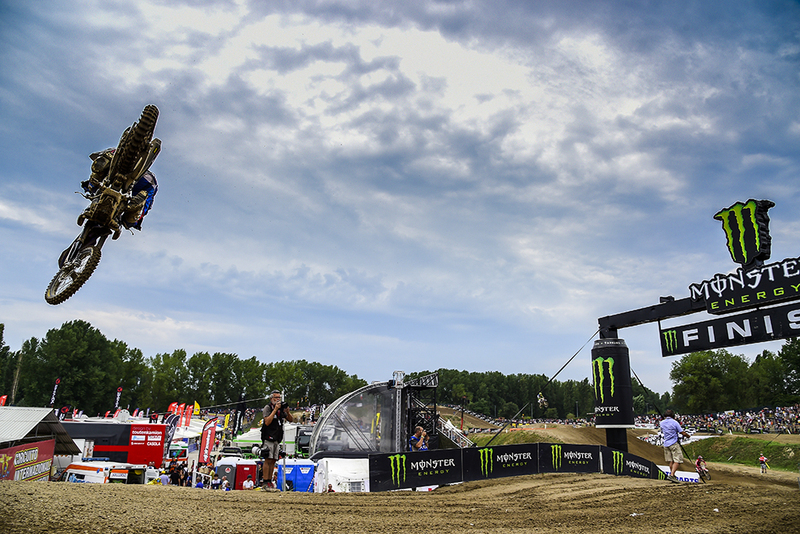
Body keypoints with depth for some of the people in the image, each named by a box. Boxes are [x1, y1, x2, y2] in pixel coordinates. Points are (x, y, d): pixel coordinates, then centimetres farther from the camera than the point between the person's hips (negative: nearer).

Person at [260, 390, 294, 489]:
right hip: (268, 438, -6)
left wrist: (287, 411, -4)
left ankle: (269, 481, 11)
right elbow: (267, 422, -16)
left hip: (277, 439, 6)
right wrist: (275, 410, -19)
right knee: (268, 460, -9)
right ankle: (265, 481, -5)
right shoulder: (267, 408, -4)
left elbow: (291, 420, 15)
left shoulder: (281, 409, 13)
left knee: (273, 461, 6)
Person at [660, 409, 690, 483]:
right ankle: (671, 475, -17)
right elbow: (683, 433, -7)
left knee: (670, 460, 15)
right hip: (674, 443, -6)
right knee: (677, 460, -5)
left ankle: (672, 475, 20)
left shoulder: (662, 423, 7)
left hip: (666, 444, 6)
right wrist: (688, 435, 14)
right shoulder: (674, 422, -9)